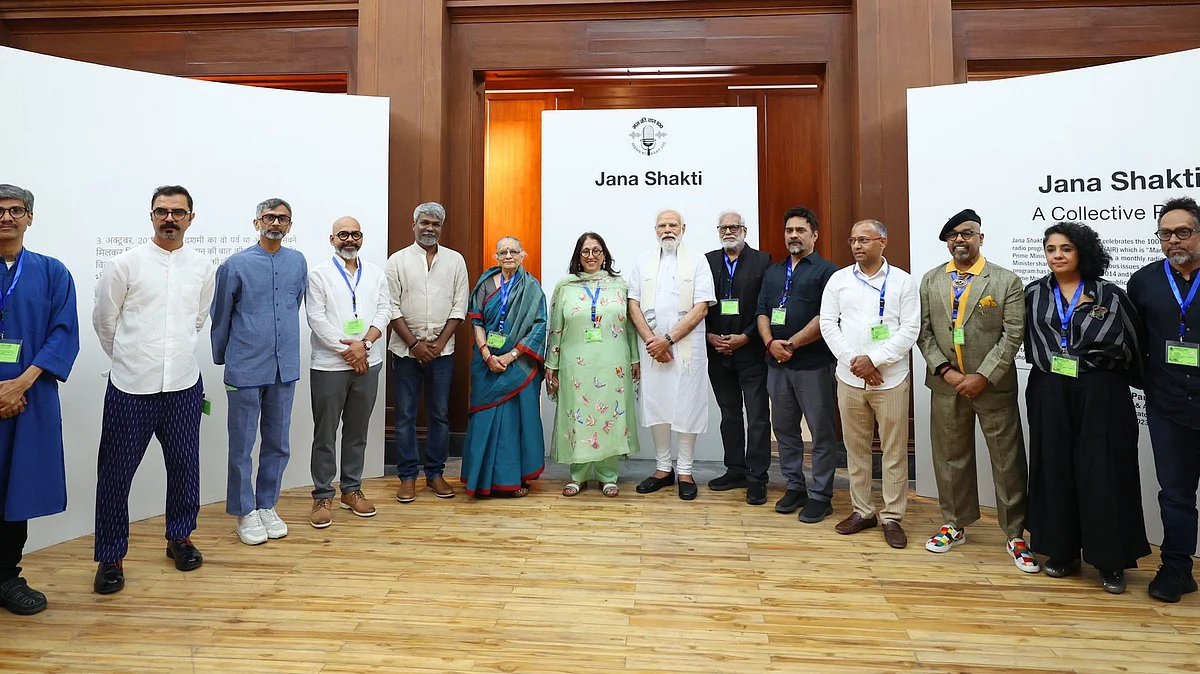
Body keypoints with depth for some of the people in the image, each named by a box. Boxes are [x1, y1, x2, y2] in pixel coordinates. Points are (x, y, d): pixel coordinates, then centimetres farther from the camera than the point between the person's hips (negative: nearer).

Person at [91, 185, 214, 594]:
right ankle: (110, 557, 20)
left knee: (184, 466, 12)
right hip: (131, 387, -2)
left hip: (184, 385, 2)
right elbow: (104, 320, 6)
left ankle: (179, 537, 31)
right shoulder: (126, 264, -4)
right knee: (116, 473, 5)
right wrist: (129, 359, 14)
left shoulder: (203, 267, 4)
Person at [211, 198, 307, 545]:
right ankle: (245, 512, 21)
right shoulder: (236, 264, -5)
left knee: (278, 444, 13)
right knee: (242, 445, 6)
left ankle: (267, 505, 28)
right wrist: (222, 357, 13)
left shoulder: (298, 262, 4)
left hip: (285, 367, 4)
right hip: (246, 369, -3)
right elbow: (220, 316, 5)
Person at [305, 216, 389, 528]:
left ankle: (351, 490, 23)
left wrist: (363, 344, -12)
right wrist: (347, 351, -12)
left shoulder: (375, 274, 10)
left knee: (357, 432, 12)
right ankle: (323, 496, 14)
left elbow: (384, 312, 3)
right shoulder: (319, 274, -1)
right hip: (329, 365, -3)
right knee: (325, 433, 4)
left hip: (368, 363, 3)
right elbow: (316, 319, -8)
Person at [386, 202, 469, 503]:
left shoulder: (455, 261, 5)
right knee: (405, 415, 4)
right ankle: (407, 476, 16)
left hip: (442, 350, 1)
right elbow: (393, 308, -3)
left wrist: (439, 343, -7)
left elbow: (459, 307, 2)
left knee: (440, 413, 7)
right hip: (406, 349, -1)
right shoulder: (398, 260, 2)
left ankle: (435, 473, 20)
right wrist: (414, 344, -10)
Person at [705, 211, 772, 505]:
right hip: (718, 352, 4)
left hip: (751, 351, -3)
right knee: (729, 414, 13)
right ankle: (735, 470, 23)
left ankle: (756, 477, 8)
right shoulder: (708, 261, 9)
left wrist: (745, 337, -13)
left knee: (757, 416, 0)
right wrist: (709, 335, -5)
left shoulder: (762, 261, -1)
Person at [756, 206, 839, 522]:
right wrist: (770, 342, -8)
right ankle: (794, 487, 25)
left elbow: (826, 317, -13)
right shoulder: (773, 272, 16)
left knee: (821, 431, 2)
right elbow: (761, 311, 10)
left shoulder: (827, 271, -3)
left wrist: (791, 344, -15)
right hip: (777, 363, 6)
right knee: (784, 428, 12)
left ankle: (821, 496, 12)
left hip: (813, 363, -6)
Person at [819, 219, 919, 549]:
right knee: (856, 448, 11)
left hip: (891, 379, -2)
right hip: (849, 378, 2)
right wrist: (854, 360, -10)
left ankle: (892, 517, 17)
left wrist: (874, 359, -14)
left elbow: (910, 330, -5)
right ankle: (862, 511, 25)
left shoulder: (902, 281, 0)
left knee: (894, 451, 4)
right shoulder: (839, 279, 6)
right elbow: (828, 323, 1)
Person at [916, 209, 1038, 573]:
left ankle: (1016, 535, 19)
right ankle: (954, 525, 29)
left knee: (1008, 462, 4)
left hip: (994, 388, -3)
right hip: (946, 386, 3)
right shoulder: (930, 280, 6)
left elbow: (1013, 335, -8)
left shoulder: (1007, 281, -3)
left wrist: (983, 377, -14)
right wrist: (945, 371, -9)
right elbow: (924, 331, 3)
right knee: (950, 459, 13)